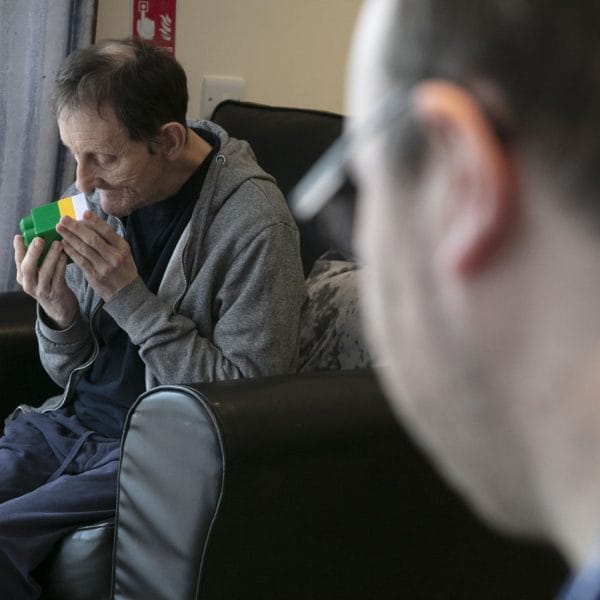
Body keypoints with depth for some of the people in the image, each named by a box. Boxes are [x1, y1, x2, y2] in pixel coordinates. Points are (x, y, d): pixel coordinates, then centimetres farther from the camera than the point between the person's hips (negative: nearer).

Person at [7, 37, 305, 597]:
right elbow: (69, 371, 9)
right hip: (70, 422, 6)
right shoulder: (99, 192, 0)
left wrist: (131, 299, -23)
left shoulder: (254, 223, -18)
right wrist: (58, 314, -15)